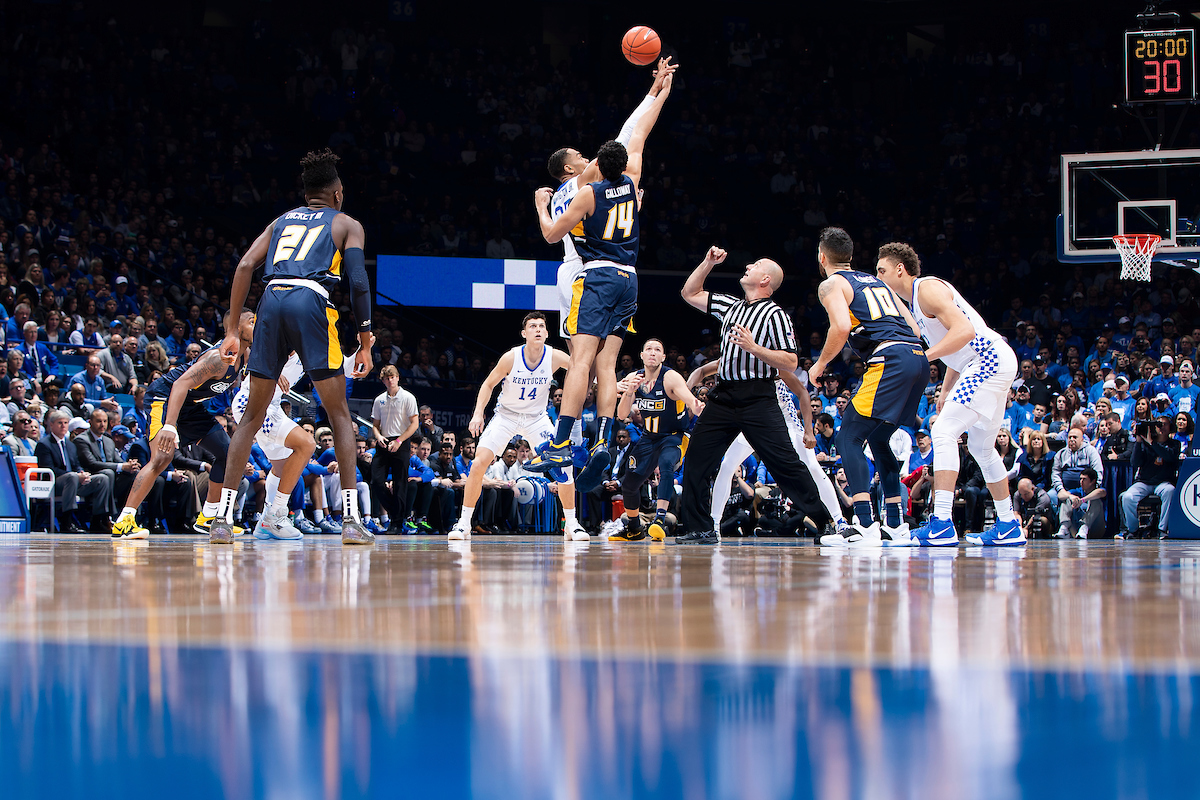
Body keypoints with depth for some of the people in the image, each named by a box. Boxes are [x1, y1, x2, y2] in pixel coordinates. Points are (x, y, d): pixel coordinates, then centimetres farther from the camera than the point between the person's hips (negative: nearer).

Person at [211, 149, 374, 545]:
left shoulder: (282, 220, 28)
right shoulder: (347, 225, 18)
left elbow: (245, 266, 13)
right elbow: (359, 283, 4)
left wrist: (232, 330, 11)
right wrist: (365, 343, 9)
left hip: (272, 302, 3)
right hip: (313, 302, -3)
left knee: (253, 415, 11)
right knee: (339, 414, 5)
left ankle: (223, 517, 3)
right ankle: (351, 519, -4)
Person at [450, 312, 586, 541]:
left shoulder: (555, 357, -16)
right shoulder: (511, 358, -20)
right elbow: (488, 385, -6)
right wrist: (478, 414, -19)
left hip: (536, 417, 2)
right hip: (506, 415, -2)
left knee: (563, 465, -11)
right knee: (479, 464, -16)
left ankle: (571, 524, 5)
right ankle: (464, 523, -4)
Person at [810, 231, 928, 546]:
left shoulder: (832, 285, 6)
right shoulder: (876, 281, 29)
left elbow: (842, 327, -12)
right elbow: (914, 328, 24)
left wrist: (820, 365, 1)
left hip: (890, 360, -8)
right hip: (918, 357, 8)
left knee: (849, 437, -4)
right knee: (878, 437, 22)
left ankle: (864, 525, -16)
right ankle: (895, 525, 21)